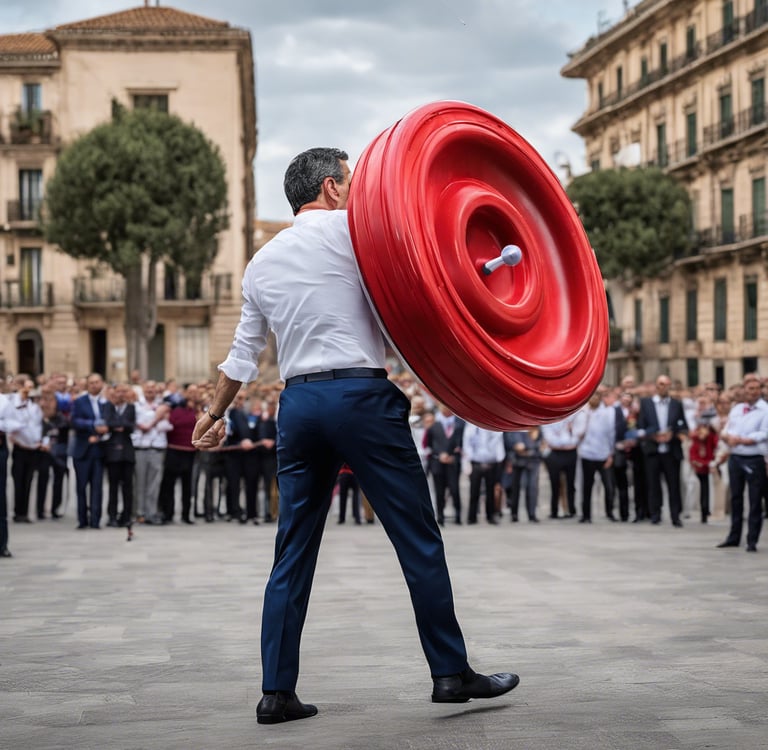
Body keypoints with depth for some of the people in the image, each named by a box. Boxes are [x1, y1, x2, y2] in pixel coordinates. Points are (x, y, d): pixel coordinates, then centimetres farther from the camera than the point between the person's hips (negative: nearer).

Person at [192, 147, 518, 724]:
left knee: (294, 552, 8)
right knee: (418, 539, 1)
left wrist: (215, 415, 35)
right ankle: (451, 672, 6)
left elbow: (243, 354, 23)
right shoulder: (348, 229, 0)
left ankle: (277, 691, 7)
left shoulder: (262, 262, 18)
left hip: (298, 404, 6)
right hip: (361, 396, -6)